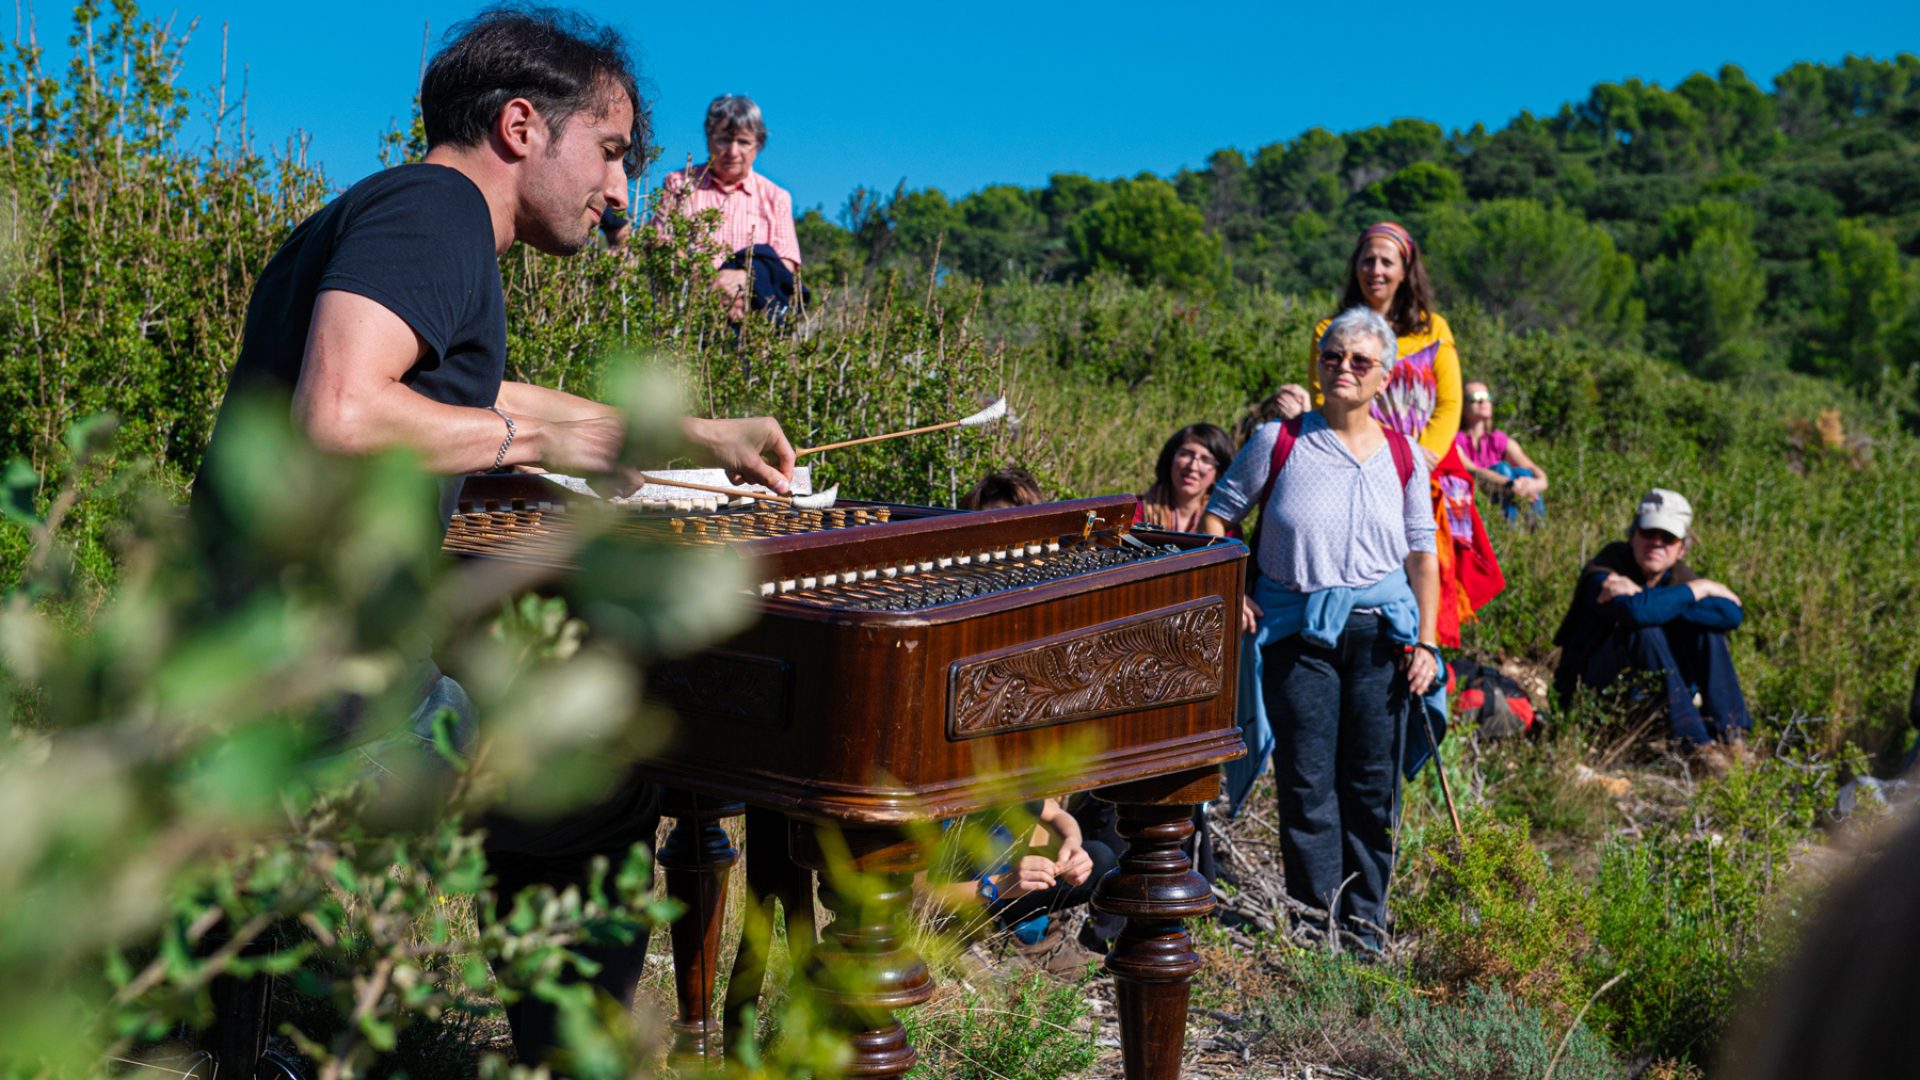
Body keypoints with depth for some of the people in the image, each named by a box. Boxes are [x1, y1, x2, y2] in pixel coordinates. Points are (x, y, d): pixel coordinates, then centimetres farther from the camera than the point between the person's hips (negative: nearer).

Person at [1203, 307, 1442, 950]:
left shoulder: (1403, 458, 7)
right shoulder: (1279, 441, 0)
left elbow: (1422, 555, 11)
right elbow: (1219, 514, 9)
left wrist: (1426, 642, 3)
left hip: (1379, 630, 2)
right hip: (1296, 629, -2)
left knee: (1373, 782, 6)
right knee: (1307, 782, 0)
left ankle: (1366, 927, 21)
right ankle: (1318, 926, 13)